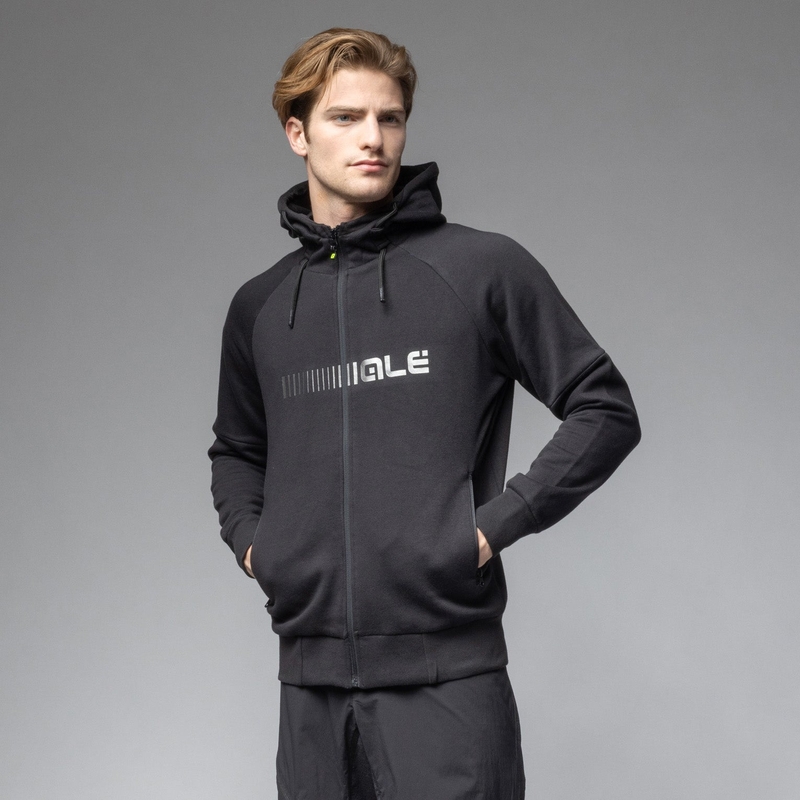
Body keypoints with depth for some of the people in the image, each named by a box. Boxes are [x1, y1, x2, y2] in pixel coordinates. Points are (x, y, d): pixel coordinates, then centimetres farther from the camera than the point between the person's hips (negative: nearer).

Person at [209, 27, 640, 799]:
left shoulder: (483, 267, -1)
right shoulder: (258, 307, 13)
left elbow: (605, 411, 0)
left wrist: (497, 522, -8)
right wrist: (248, 536, 10)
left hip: (445, 669, -4)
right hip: (310, 675, 4)